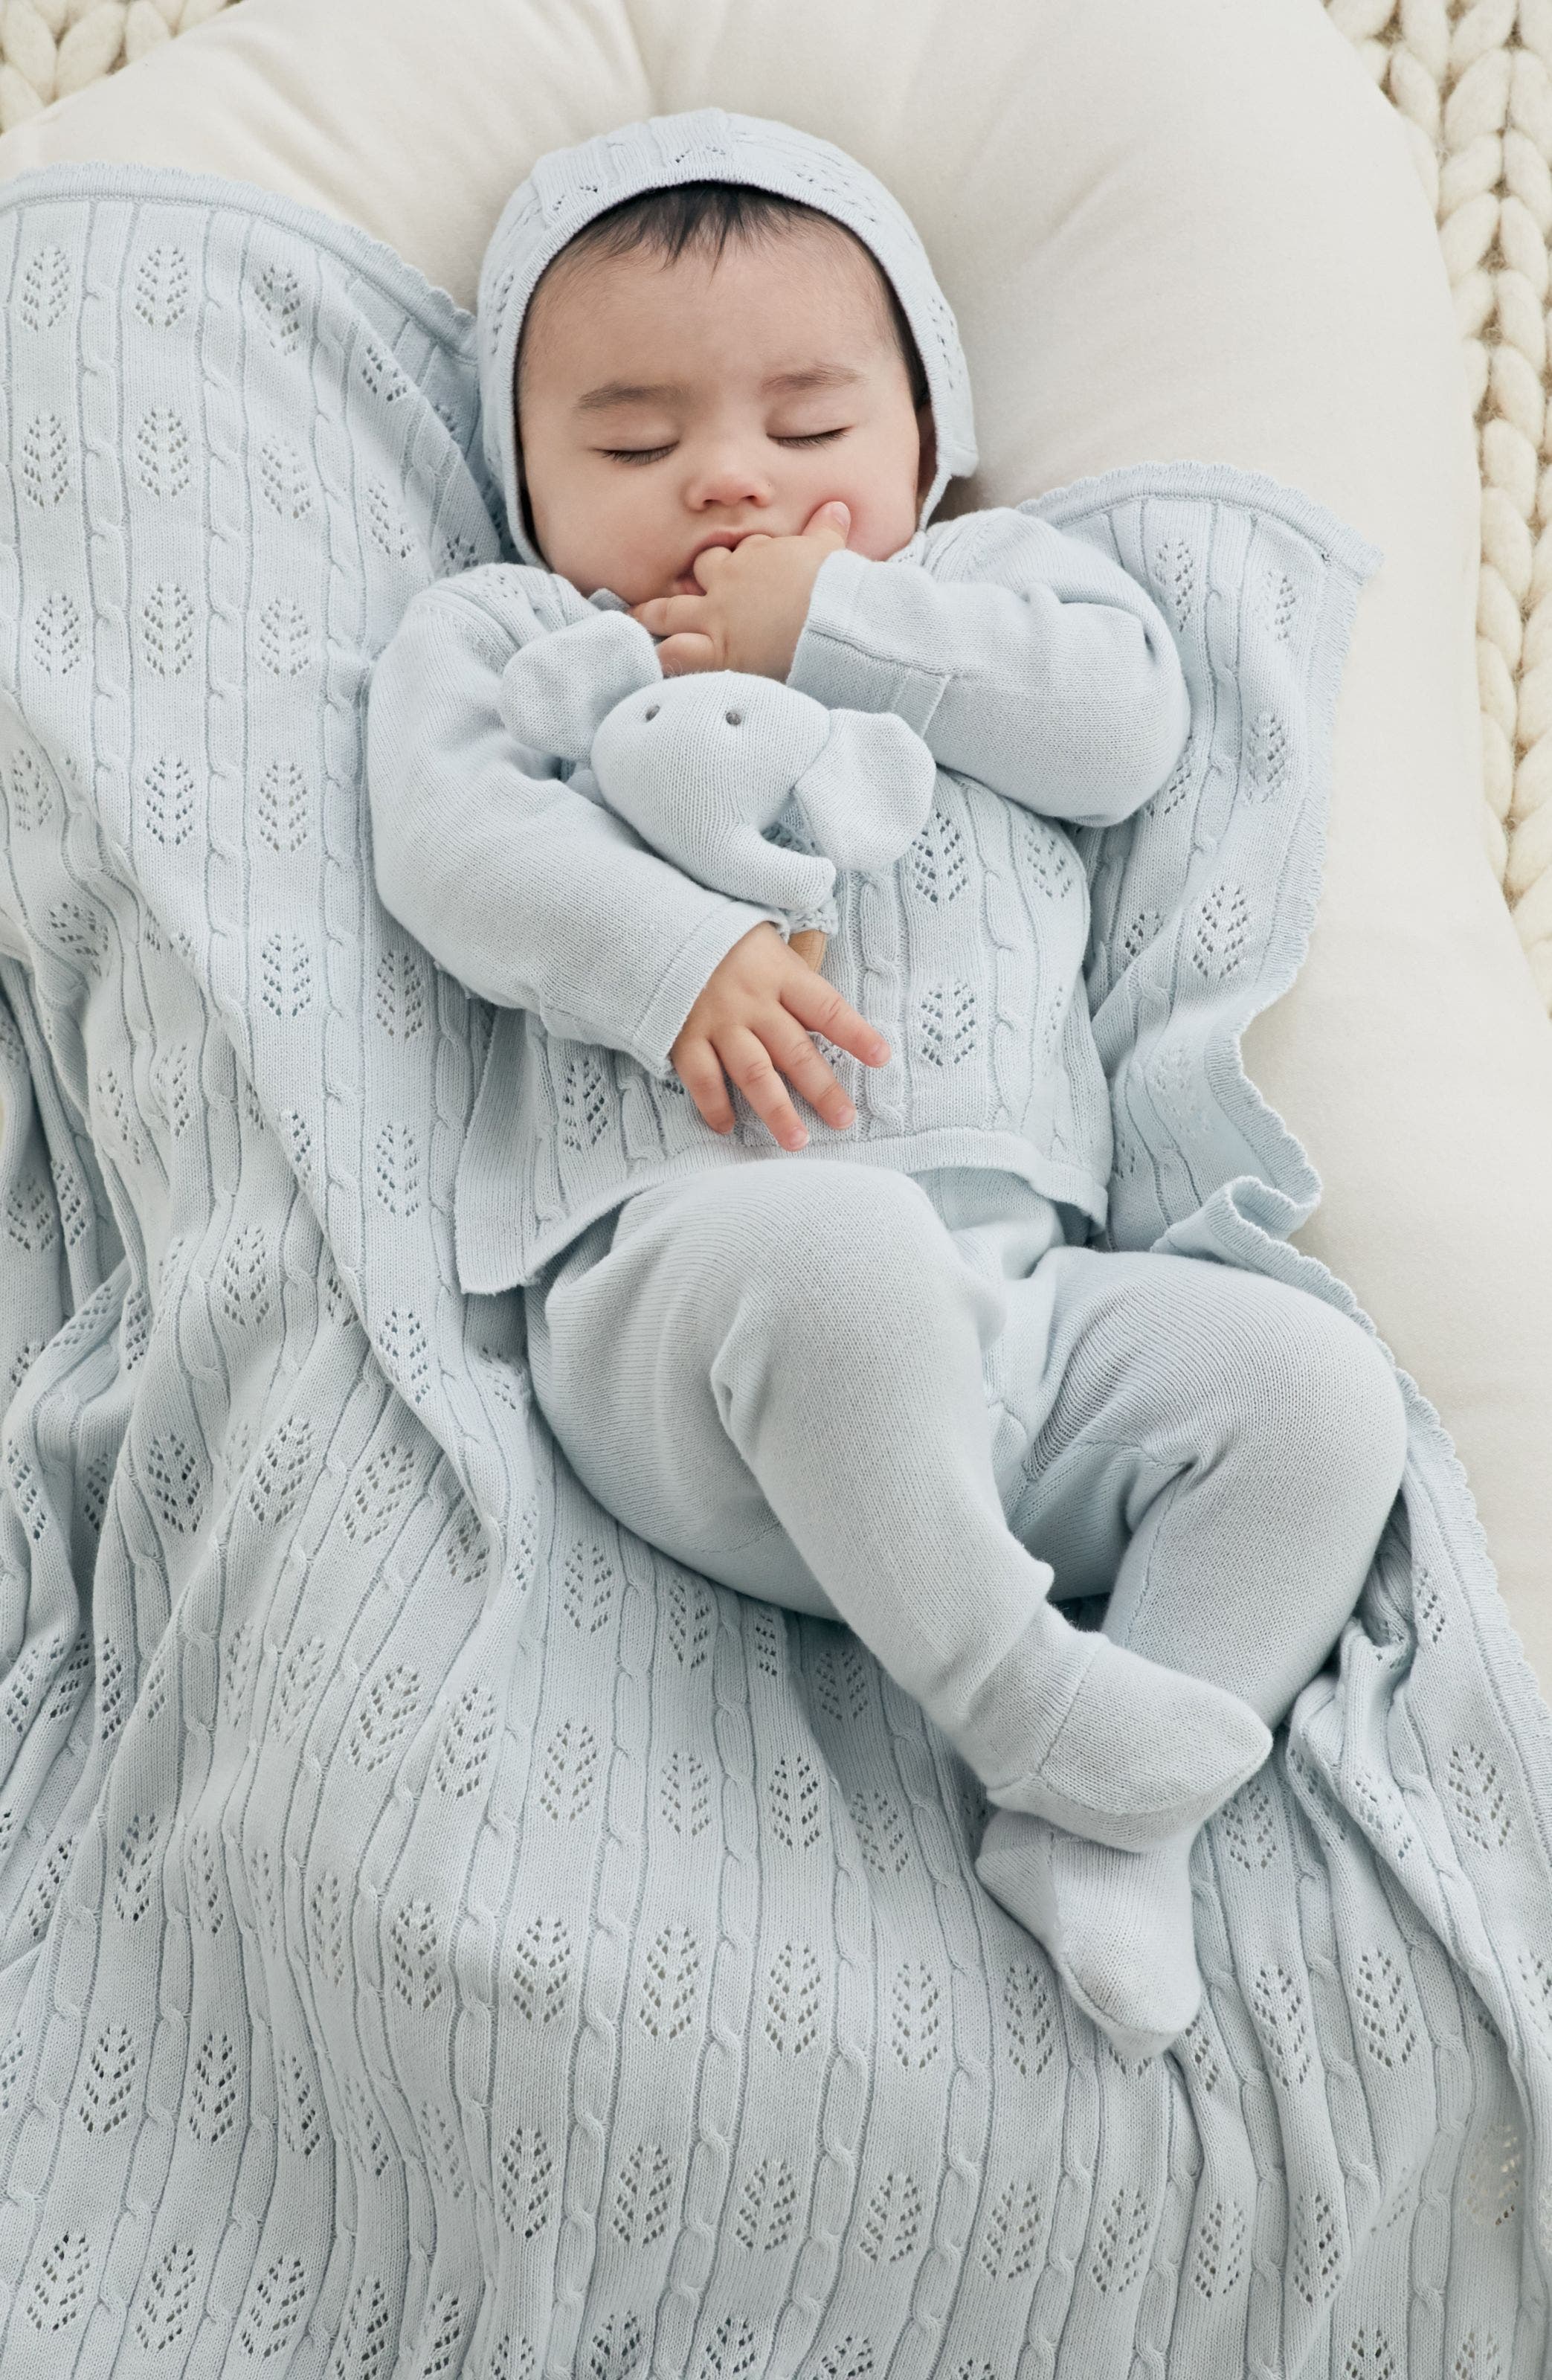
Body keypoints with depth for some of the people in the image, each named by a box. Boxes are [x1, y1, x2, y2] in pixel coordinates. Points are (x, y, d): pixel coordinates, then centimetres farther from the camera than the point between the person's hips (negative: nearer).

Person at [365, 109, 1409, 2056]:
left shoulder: (985, 587, 26)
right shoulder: (502, 632, 20)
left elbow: (1128, 719, 5)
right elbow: (450, 836, 0)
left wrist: (825, 625, 1)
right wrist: (673, 956, -16)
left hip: (1018, 1293, 4)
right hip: (679, 1275, -4)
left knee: (1314, 1385, -15)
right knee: (832, 1249, -37)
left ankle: (1104, 1830, -14)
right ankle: (1010, 1691, -21)